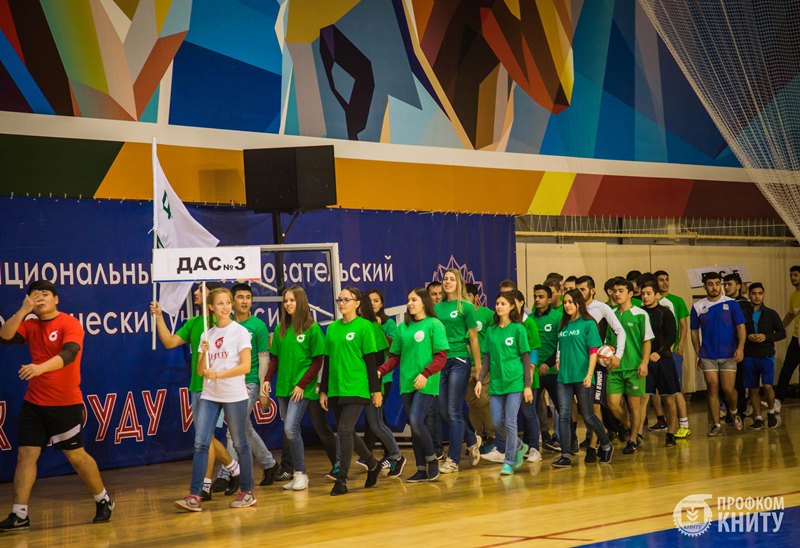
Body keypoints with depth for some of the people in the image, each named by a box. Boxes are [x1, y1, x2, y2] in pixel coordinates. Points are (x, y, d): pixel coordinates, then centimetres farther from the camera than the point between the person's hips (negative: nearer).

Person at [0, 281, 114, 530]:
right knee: (26, 455, -1)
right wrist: (23, 311, -18)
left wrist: (41, 367, -44)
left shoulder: (70, 324, -12)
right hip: (33, 403, 5)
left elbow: (69, 354, -28)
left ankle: (103, 500, 24)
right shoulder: (30, 325, 6)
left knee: (75, 455, 5)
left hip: (65, 405, -5)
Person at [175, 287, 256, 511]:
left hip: (235, 396, -4)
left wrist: (218, 374, -19)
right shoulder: (207, 335, 11)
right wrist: (204, 353, -9)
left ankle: (247, 492, 16)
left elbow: (245, 366, -11)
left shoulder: (240, 332, -3)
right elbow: (200, 371, 9)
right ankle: (194, 496, -8)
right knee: (200, 443, -6)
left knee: (239, 444, 4)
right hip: (209, 396, 4)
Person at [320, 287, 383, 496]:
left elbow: (370, 360, -4)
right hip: (335, 390, 6)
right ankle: (372, 465, 31)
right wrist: (323, 391, 14)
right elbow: (328, 361, 15)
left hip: (356, 388, -6)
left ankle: (341, 480, -8)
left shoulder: (364, 326, -4)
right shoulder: (332, 328, 11)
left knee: (345, 431, -13)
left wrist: (376, 389, -5)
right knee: (348, 433, 10)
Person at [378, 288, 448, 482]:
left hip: (425, 384, -6)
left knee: (416, 421, -17)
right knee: (415, 426, 6)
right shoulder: (403, 328, 14)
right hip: (407, 383, 6)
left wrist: (425, 374, -21)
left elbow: (441, 356, -9)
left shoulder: (434, 324, -3)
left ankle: (432, 459, 3)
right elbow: (395, 357, 15)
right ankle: (421, 469, 12)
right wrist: (380, 371, -2)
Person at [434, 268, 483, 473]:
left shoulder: (466, 307, -3)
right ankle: (473, 440, 31)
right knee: (444, 411, 8)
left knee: (454, 411, -6)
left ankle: (453, 460, -1)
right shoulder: (438, 307, 11)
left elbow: (473, 338, -3)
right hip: (440, 362, 6)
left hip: (459, 361, -6)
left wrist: (478, 367, -4)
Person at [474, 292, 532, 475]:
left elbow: (526, 358, -2)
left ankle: (509, 462, 3)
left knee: (510, 423, -7)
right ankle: (520, 447, 27)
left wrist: (528, 385, -6)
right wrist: (480, 380, 2)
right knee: (497, 423, 3)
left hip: (514, 382, -5)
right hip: (496, 383, 5)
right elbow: (487, 359, 13)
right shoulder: (491, 331, 11)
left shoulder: (518, 329, -2)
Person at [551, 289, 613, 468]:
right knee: (563, 415, -3)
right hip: (564, 377, 5)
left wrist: (589, 374, -15)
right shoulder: (563, 326, 13)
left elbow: (594, 351, -8)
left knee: (588, 416, 1)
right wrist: (559, 361, 6)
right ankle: (565, 456, -2)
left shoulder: (588, 324, -3)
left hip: (581, 377, -5)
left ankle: (606, 446, 23)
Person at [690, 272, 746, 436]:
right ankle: (716, 425, 5)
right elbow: (694, 331, 11)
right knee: (712, 390, -1)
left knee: (728, 389, -4)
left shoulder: (731, 304, 0)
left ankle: (734, 413, 25)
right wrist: (698, 354, 7)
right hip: (708, 356, 1)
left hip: (729, 355, -1)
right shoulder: (698, 307, 5)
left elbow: (741, 327, -2)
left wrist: (740, 348, -15)